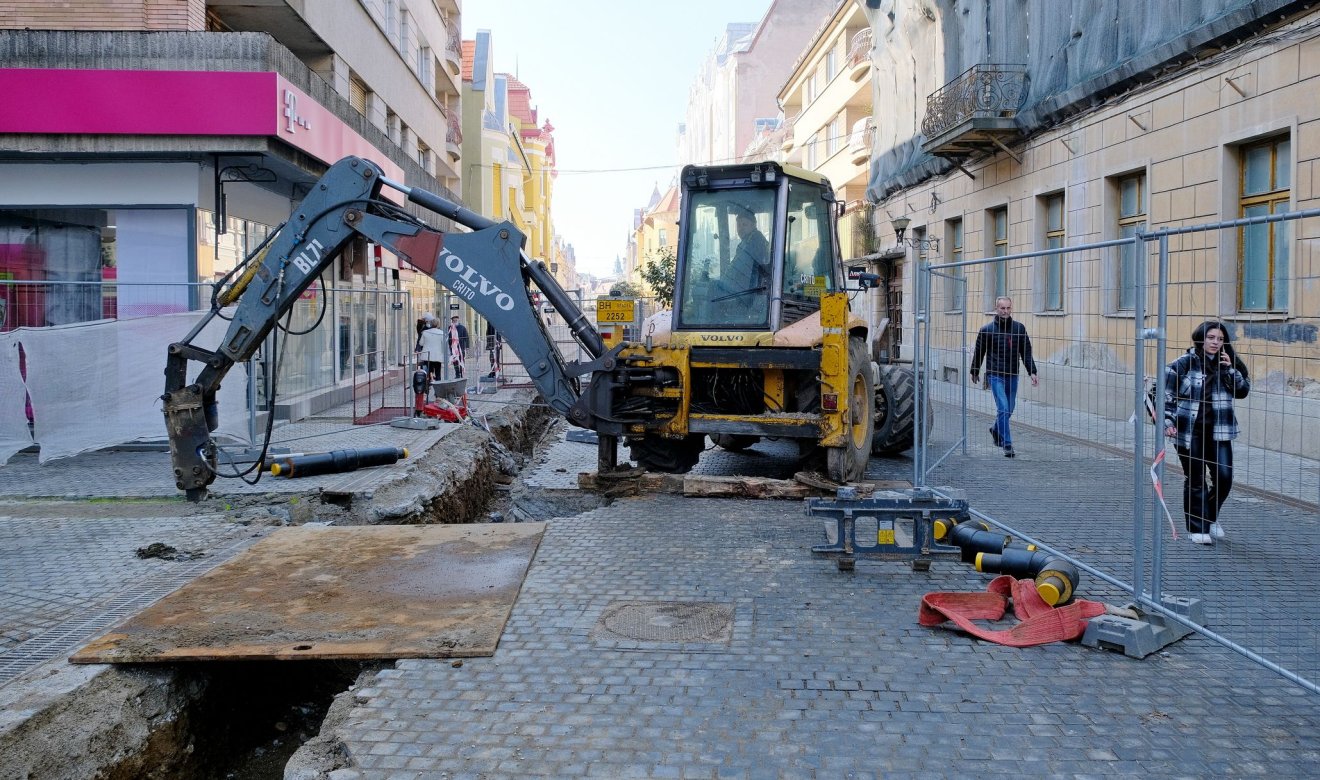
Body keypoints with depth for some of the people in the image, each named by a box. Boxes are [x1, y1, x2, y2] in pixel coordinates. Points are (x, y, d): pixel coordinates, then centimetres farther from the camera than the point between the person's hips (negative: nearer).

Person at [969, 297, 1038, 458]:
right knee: (1003, 408, -12)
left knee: (1009, 409, 15)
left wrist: (1032, 372, -3)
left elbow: (1026, 352, 5)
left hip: (1012, 376, 4)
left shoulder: (1019, 328, 3)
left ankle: (996, 431, 43)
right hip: (995, 376, -4)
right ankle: (1007, 445, -9)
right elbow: (979, 352, 6)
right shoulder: (987, 330, -4)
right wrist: (975, 372, 14)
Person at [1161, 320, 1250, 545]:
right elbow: (1167, 394, -4)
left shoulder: (1227, 363, 8)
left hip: (1218, 430, 3)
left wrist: (1230, 369, -10)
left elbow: (1243, 391, 3)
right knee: (1196, 480, 3)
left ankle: (1211, 516, 25)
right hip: (1189, 430, -3)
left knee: (1224, 476, -2)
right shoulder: (1184, 363, -4)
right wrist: (1168, 421, -11)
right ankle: (1197, 528, 14)